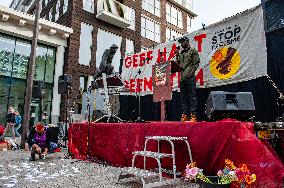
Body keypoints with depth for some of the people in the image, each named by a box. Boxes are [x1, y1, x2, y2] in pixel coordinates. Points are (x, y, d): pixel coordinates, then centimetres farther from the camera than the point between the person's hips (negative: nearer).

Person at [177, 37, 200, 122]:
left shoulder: (193, 51, 4)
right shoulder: (180, 53, 22)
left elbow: (196, 63, -4)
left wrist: (191, 72, -14)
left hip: (190, 77, -7)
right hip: (182, 77, 7)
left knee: (192, 96, -8)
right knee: (183, 97, 6)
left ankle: (193, 116, -8)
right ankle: (185, 115, 10)